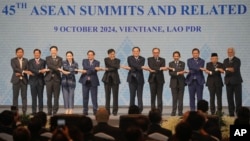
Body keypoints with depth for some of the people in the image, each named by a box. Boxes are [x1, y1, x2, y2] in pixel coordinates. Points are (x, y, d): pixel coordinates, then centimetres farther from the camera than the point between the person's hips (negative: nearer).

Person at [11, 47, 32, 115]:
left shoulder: (26, 60, 11)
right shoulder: (13, 60, 3)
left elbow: (27, 70, 3)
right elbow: (14, 68, -12)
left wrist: (20, 73, -12)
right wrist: (23, 71, -21)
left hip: (24, 80, 2)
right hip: (16, 80, -2)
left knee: (24, 96, -2)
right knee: (15, 96, -1)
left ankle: (24, 111, -1)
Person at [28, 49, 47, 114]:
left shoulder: (43, 61, 5)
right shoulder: (30, 61, 7)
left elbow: (43, 70, -5)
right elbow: (31, 69, -8)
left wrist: (35, 73, -17)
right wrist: (39, 71, -19)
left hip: (40, 81, -1)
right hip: (33, 81, 1)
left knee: (40, 97, 0)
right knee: (34, 97, 1)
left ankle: (40, 111, 3)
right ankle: (34, 111, 4)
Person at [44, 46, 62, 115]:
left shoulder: (59, 59, 9)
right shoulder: (48, 58, 9)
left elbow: (59, 66, -8)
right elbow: (49, 65, -9)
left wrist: (51, 69, -14)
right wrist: (56, 68, -19)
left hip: (56, 79, 0)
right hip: (49, 78, 0)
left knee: (56, 96, -1)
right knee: (49, 96, 1)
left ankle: (55, 111, 2)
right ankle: (49, 111, 7)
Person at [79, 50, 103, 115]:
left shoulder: (97, 62, 6)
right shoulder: (84, 61, 10)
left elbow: (95, 71, -9)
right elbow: (85, 67, -11)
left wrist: (86, 71, -17)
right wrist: (94, 68, -21)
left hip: (93, 81, -1)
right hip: (85, 81, 1)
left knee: (94, 96, -4)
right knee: (85, 96, 2)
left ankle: (95, 110, 0)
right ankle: (85, 110, 7)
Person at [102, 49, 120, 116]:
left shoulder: (117, 60, 8)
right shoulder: (106, 59, 6)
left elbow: (117, 67, -11)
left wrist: (108, 69, -14)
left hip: (115, 79, 0)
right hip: (107, 78, 0)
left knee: (115, 95, -3)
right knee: (107, 95, 0)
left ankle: (115, 110, 0)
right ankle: (107, 110, 4)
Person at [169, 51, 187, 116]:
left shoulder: (182, 63, 6)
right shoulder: (170, 63, 5)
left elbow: (181, 70, -12)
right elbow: (170, 73, -8)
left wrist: (173, 69, -19)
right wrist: (178, 73, -21)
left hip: (181, 82, 1)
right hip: (174, 83, -1)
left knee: (180, 98, 1)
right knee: (174, 98, -2)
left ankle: (180, 112, 5)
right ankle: (173, 112, 2)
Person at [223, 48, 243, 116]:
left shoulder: (237, 60, -3)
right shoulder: (225, 61, 15)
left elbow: (235, 69, -16)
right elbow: (224, 69, 7)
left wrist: (227, 69, -15)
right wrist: (230, 69, -7)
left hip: (236, 81, -4)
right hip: (228, 82, 4)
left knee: (238, 98, -4)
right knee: (229, 98, 2)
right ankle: (231, 113, 6)